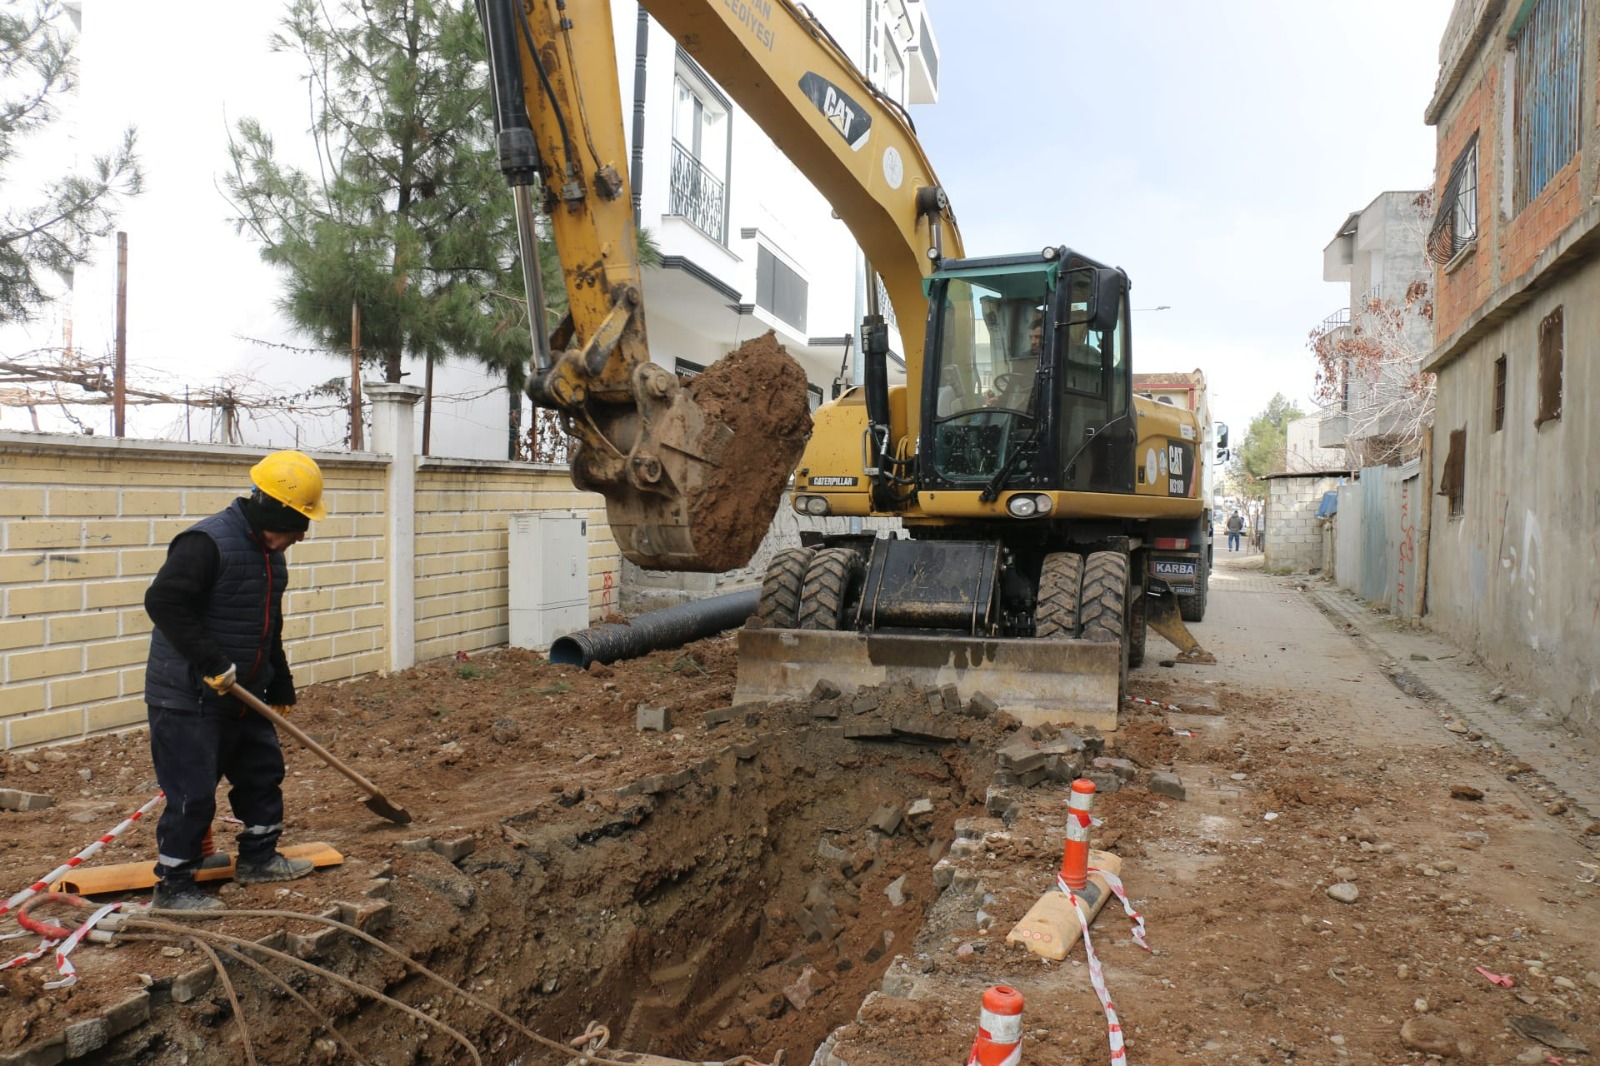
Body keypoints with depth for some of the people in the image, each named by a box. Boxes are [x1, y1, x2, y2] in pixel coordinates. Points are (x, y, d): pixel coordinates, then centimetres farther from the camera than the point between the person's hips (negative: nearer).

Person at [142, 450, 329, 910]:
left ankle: (258, 856, 33)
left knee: (264, 770, 17)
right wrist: (211, 663, -29)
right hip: (187, 698, -9)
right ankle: (172, 886, 13)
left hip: (242, 695, 9)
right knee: (192, 794, -3)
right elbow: (163, 602, -29)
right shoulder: (206, 543, -20)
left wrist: (280, 687, 20)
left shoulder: (269, 552, 9)